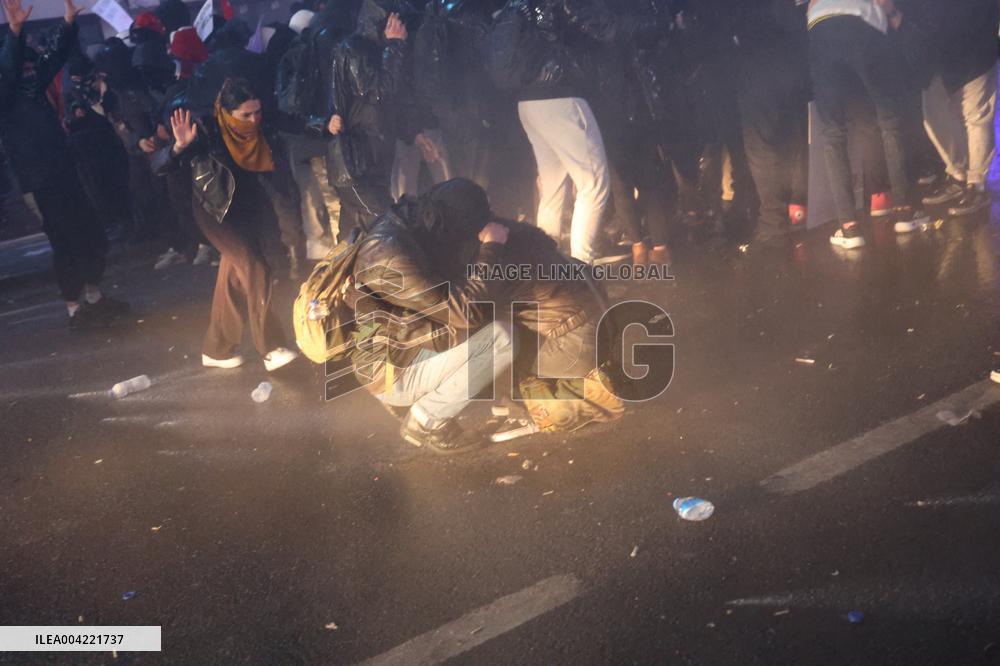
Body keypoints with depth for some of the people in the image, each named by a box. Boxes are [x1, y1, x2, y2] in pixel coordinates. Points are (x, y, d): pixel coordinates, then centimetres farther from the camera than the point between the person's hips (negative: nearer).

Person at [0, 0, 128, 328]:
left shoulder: (35, 90, 12)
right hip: (41, 187, -8)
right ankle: (75, 308, 7)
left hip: (67, 177, 8)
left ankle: (93, 297, 25)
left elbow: (55, 57, 8)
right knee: (66, 245, -4)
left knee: (94, 238, 11)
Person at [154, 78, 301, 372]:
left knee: (234, 281, 9)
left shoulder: (264, 134, -8)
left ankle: (216, 350, 22)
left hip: (248, 214, 5)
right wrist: (180, 146, -45)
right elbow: (161, 165, -26)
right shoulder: (208, 135, -21)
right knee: (256, 270, -21)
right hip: (216, 214, -5)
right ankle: (271, 348, -17)